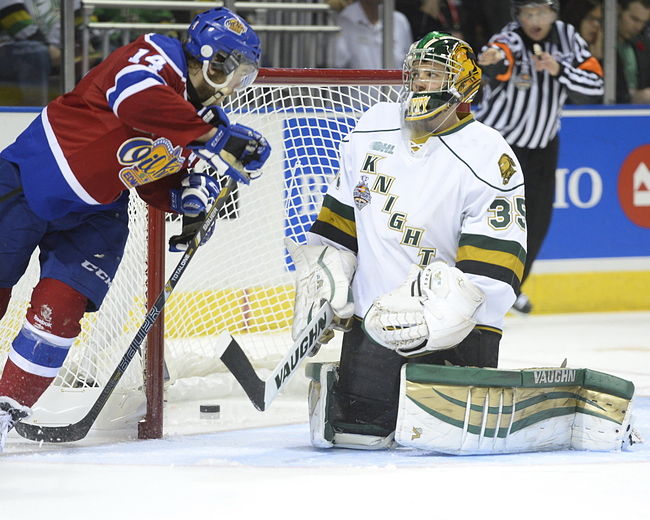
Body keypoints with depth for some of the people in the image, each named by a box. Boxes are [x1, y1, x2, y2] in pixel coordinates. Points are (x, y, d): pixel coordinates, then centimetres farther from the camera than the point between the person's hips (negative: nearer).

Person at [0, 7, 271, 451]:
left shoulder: (202, 113, 3)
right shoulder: (158, 58, -20)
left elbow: (157, 186, 9)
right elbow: (136, 98, -43)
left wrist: (188, 196, -13)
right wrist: (214, 137, -39)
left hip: (95, 214, 6)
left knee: (58, 307, -9)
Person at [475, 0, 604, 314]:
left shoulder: (567, 38, -9)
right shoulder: (509, 40, -25)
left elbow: (594, 87, -13)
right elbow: (498, 62, -49)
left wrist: (560, 71, -28)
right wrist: (494, 60, -73)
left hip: (543, 145, 6)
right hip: (498, 140, -6)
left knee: (537, 221, 12)